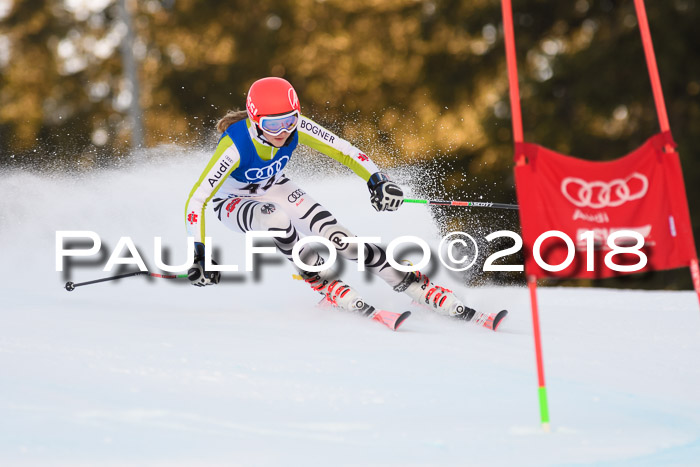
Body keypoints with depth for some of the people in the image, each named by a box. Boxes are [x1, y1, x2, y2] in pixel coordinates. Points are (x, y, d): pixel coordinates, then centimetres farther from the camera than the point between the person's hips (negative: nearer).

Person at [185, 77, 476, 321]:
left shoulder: (296, 126, -26)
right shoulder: (235, 146, -38)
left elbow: (342, 150, -17)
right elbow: (196, 199, -36)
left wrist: (376, 179, -32)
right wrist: (199, 254, -44)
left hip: (273, 188, 3)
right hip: (232, 203, -3)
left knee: (337, 237, -14)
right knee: (276, 216, -39)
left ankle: (424, 291, -11)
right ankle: (325, 285, -21)